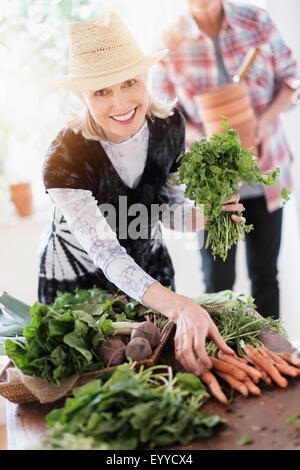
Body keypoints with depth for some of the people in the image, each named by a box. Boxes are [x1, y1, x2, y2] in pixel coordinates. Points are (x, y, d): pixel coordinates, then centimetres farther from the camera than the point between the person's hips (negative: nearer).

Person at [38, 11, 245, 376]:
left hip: (149, 267, 4)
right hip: (75, 282, -4)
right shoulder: (65, 158, -32)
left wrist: (199, 216, -27)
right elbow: (106, 253, -39)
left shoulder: (168, 124, -17)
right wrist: (180, 307, -54)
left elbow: (167, 202, -4)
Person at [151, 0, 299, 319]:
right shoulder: (170, 42, -7)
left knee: (265, 273, 15)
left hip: (265, 172, 2)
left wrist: (268, 119, -14)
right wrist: (198, 138, -19)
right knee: (218, 281, 4)